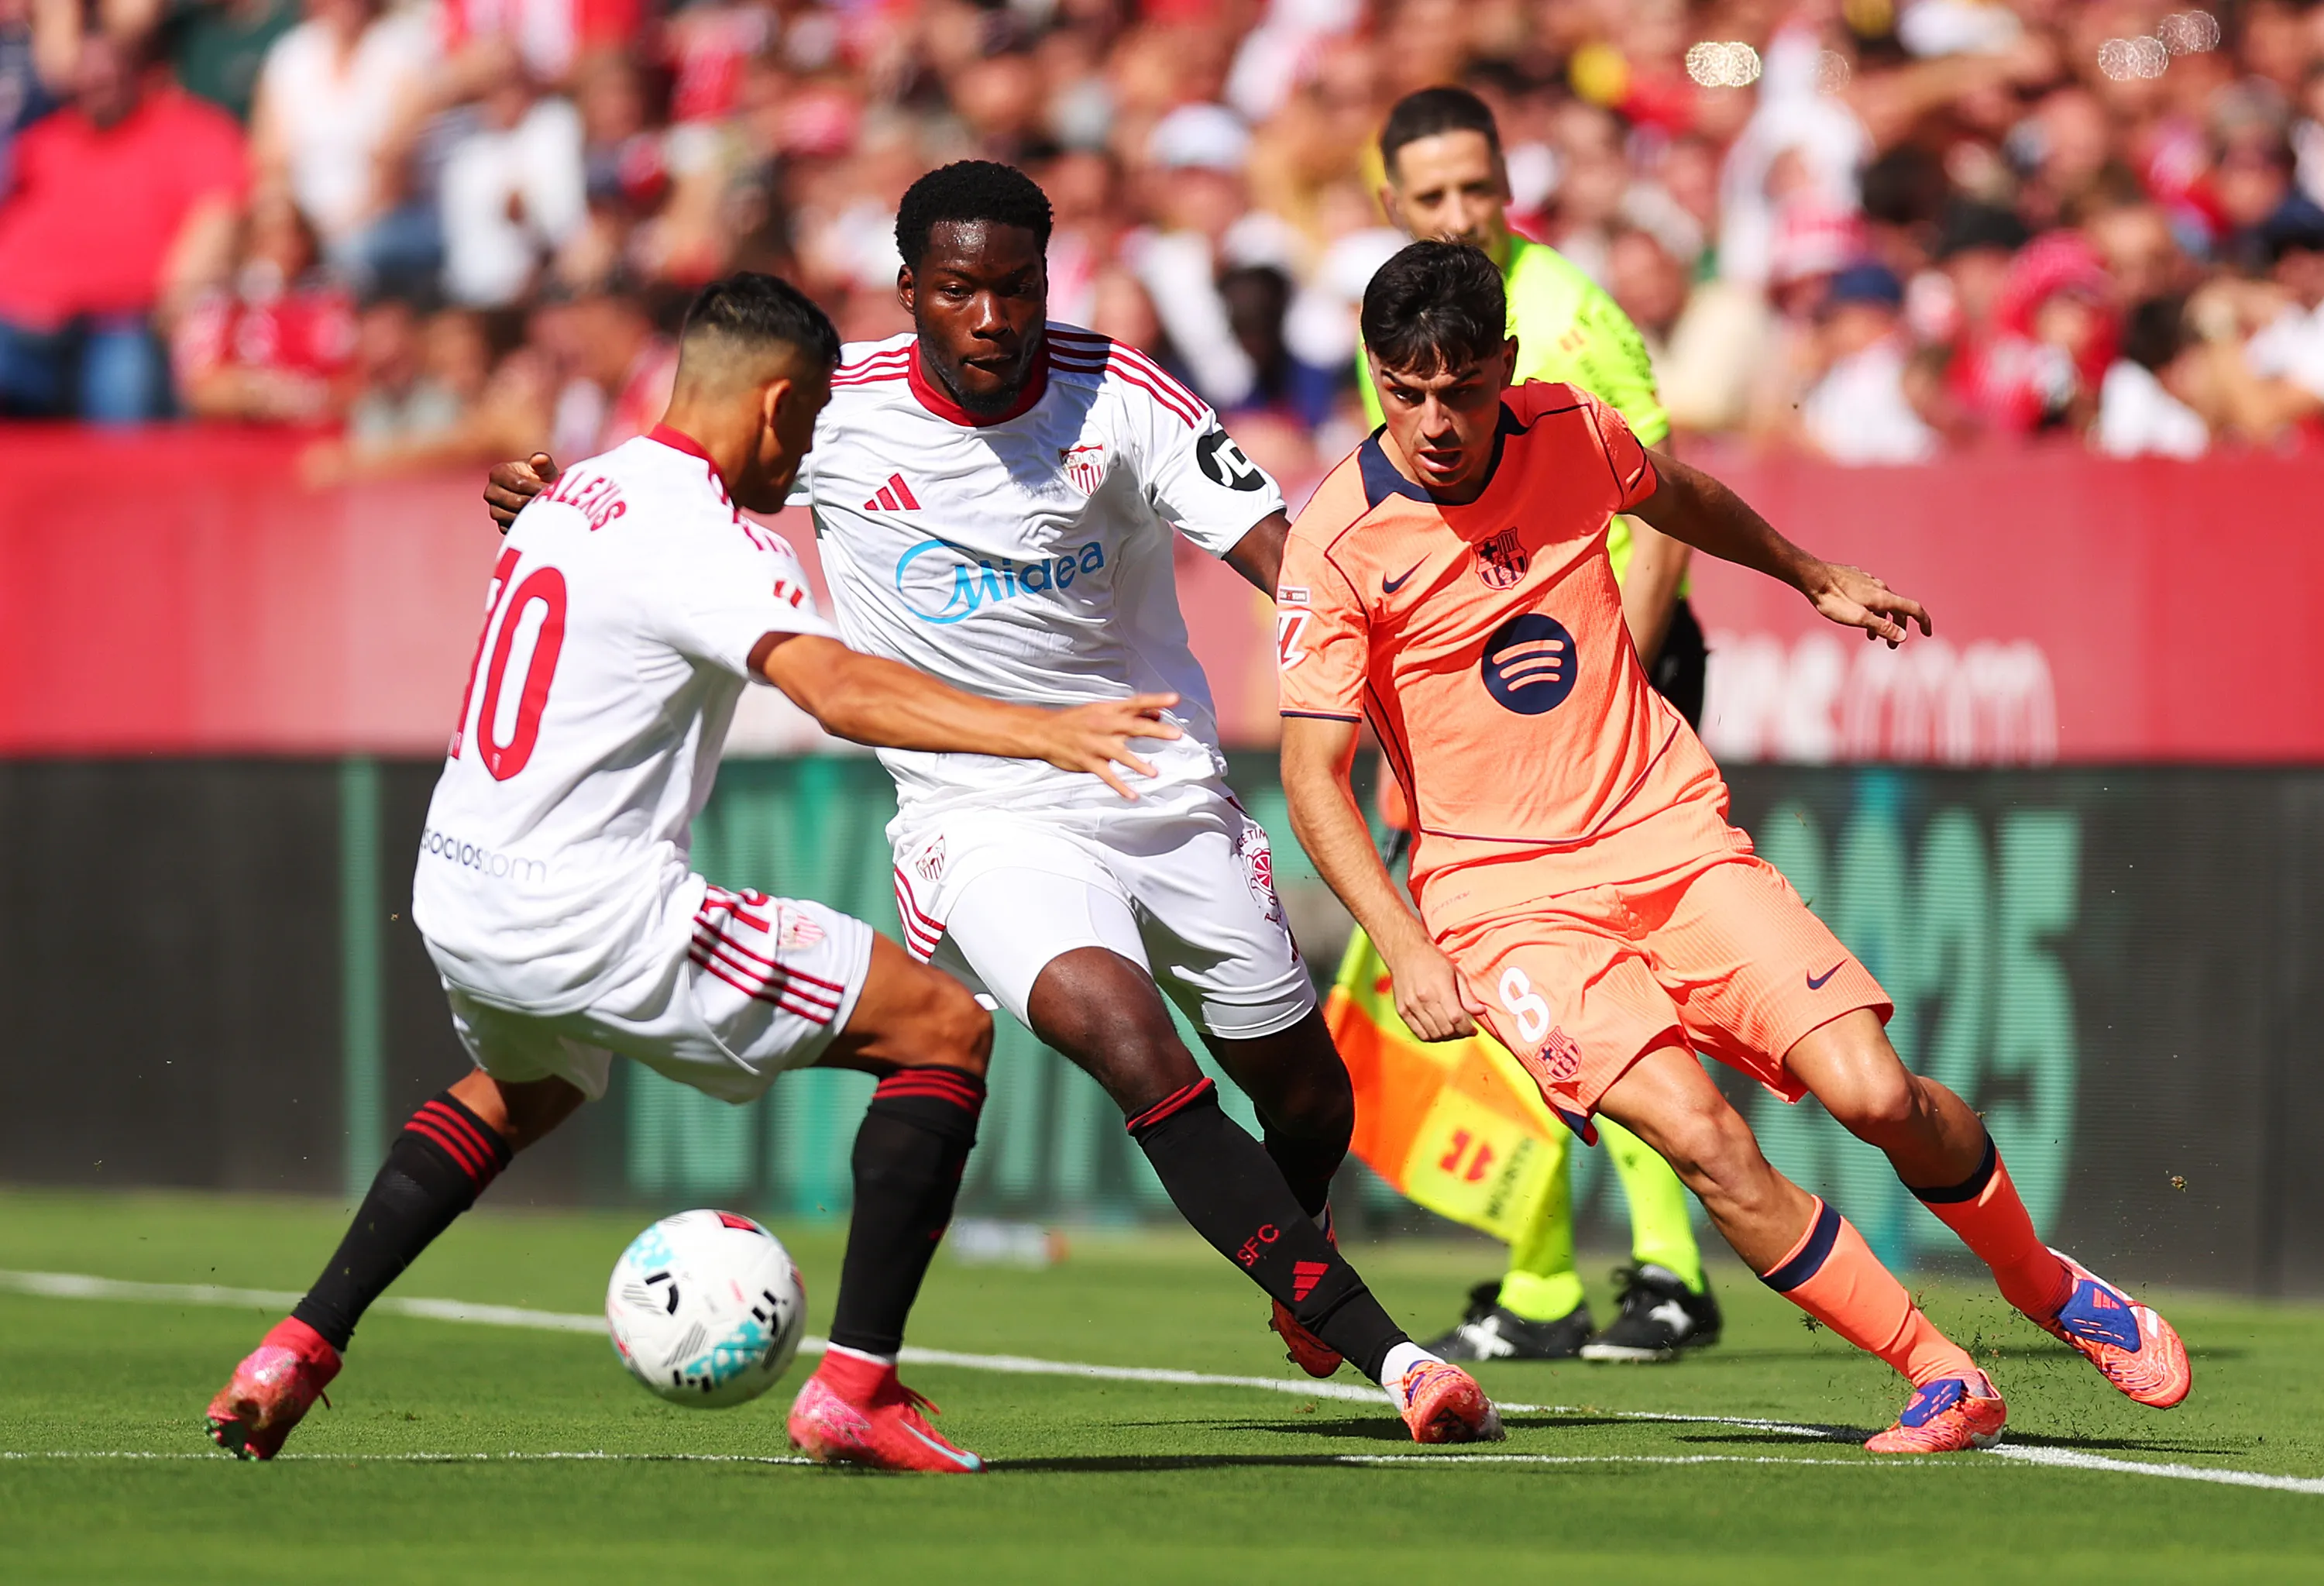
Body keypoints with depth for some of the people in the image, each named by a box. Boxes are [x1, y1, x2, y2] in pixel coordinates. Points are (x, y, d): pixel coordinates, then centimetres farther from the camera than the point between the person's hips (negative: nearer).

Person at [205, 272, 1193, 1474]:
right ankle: (856, 1391, -8)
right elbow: (839, 689, -32)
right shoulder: (704, 541, -16)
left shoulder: (570, 498, 13)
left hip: (455, 901, 9)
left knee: (521, 1089, 42)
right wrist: (1035, 733, -42)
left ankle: (296, 1352, 32)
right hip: (588, 917, -9)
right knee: (945, 1029, -4)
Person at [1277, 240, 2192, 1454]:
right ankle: (1943, 1379, -12)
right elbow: (1313, 778, -12)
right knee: (1702, 1136, -25)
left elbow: (1681, 500, 23)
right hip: (1504, 894, -3)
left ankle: (2045, 1285, 17)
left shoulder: (1569, 433, -1)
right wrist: (1409, 953, -24)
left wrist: (1817, 579, 38)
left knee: (1872, 1093, -12)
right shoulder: (1335, 543, -13)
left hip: (1672, 835, 3)